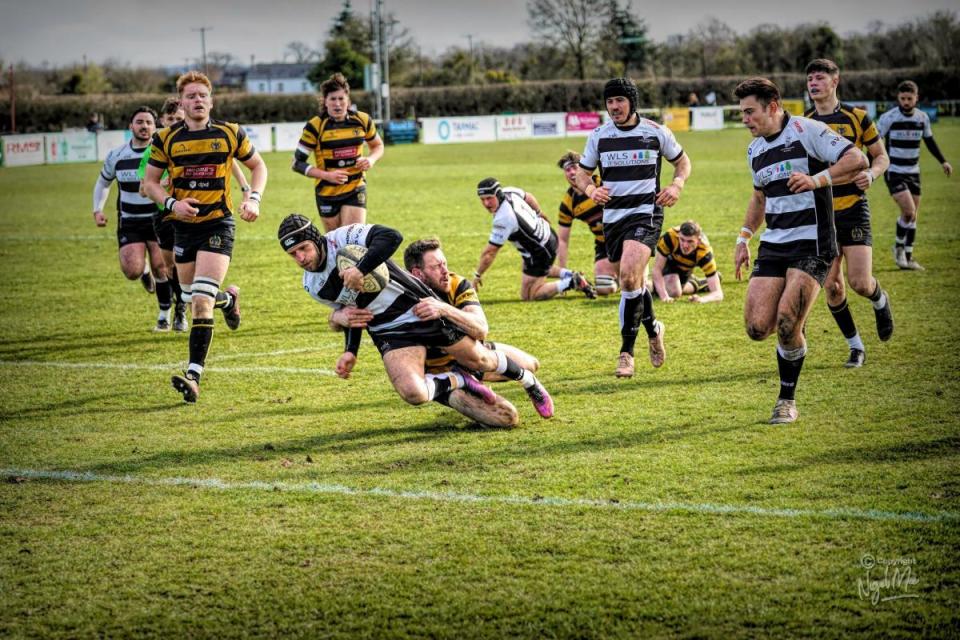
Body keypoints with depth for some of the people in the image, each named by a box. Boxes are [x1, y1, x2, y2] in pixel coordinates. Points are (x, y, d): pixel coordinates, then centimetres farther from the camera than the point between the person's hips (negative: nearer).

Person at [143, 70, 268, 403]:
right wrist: (172, 203, -14)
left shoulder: (229, 133, -1)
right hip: (184, 226, 3)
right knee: (191, 295, 16)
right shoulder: (166, 138, 0)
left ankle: (193, 377, -19)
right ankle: (228, 298, 54)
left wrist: (253, 198, -5)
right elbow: (149, 182, 5)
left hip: (219, 224, -3)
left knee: (201, 300, -16)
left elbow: (258, 166, 12)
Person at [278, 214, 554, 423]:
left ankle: (529, 381, 41)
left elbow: (391, 237, -32)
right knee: (413, 394, -22)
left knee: (478, 360, 9)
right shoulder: (311, 286, 0)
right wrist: (351, 351, 9)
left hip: (421, 308, -4)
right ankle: (458, 382, 9)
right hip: (389, 334, 4)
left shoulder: (343, 238, -18)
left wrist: (360, 269, -38)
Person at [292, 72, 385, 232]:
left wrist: (372, 159, -8)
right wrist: (327, 175, -21)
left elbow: (378, 145, 15)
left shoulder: (362, 120, -4)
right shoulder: (315, 126, -13)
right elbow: (297, 163, -9)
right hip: (327, 193, -1)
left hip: (355, 190, 1)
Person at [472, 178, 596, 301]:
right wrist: (539, 213, 35)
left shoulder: (503, 219, -34)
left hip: (540, 253, -9)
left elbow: (490, 252, -26)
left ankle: (572, 282, -6)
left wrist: (477, 276, -15)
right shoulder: (509, 191, -10)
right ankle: (569, 275, 27)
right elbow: (528, 197, 15)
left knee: (528, 296, 0)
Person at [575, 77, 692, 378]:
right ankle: (653, 329, 42)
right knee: (634, 284, 13)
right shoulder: (598, 135, 3)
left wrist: (677, 185, -8)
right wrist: (590, 189, -10)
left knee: (629, 276, -23)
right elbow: (582, 172, 12)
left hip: (646, 212, -4)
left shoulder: (655, 132, -2)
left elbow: (682, 161, 12)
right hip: (612, 215, 4)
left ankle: (627, 351, -15)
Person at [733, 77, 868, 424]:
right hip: (773, 244, 7)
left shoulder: (807, 131, -9)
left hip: (812, 243, -7)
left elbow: (857, 160, -17)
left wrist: (816, 179, -29)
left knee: (786, 325, -18)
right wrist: (744, 238, 21)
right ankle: (795, 327, 26)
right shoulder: (755, 149, 14)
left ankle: (787, 400, 0)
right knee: (757, 328, -8)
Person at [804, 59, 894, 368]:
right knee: (831, 287, -1)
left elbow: (881, 156, 6)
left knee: (860, 282, -11)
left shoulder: (856, 117, -1)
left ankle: (881, 301, 25)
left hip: (852, 208, -3)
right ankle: (856, 347, 15)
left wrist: (871, 174, -14)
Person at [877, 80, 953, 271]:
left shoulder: (922, 117, 3)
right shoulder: (888, 118, -13)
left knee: (913, 216, 7)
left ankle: (907, 258, 16)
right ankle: (899, 246, 5)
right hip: (894, 172, -6)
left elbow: (929, 141, 19)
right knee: (909, 210, -19)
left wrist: (943, 161, 14)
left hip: (913, 172, 6)